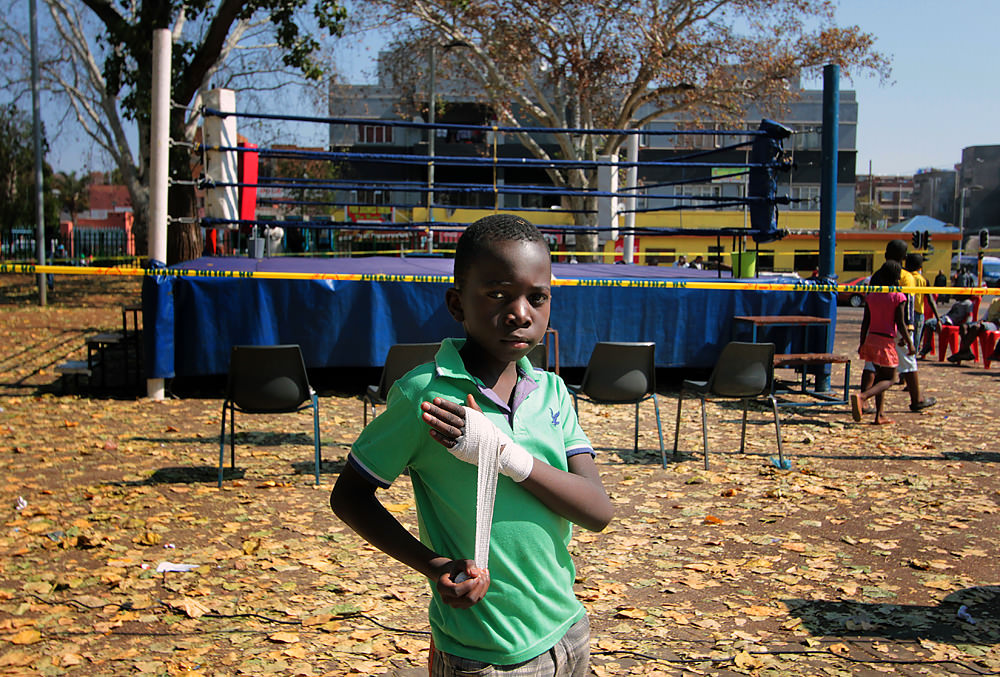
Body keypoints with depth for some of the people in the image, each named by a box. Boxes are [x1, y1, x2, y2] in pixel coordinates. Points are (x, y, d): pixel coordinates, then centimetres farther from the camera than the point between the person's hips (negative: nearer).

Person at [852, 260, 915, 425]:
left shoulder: (871, 295, 5)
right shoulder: (898, 297, -10)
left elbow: (865, 322, 7)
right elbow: (900, 324, -11)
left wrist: (862, 343, 14)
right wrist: (910, 343, -1)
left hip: (871, 339, 6)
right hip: (886, 341, -6)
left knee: (880, 376, 16)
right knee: (889, 379, 3)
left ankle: (880, 415, 14)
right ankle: (861, 396, -22)